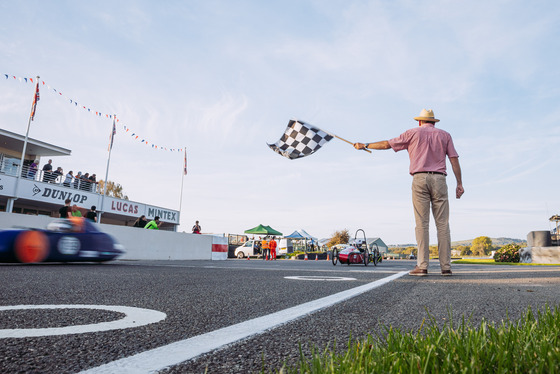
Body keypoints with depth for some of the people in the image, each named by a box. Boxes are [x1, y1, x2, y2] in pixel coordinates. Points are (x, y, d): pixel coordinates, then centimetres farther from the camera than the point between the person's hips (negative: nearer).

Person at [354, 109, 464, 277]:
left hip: (420, 179, -2)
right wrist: (459, 184, 9)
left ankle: (422, 266, -9)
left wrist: (365, 145, 22)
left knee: (422, 223, -5)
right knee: (442, 224, 1)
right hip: (439, 180, 2)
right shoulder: (444, 135, 19)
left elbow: (387, 144, 12)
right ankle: (446, 266, -1)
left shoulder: (413, 133, 13)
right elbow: (454, 159, 10)